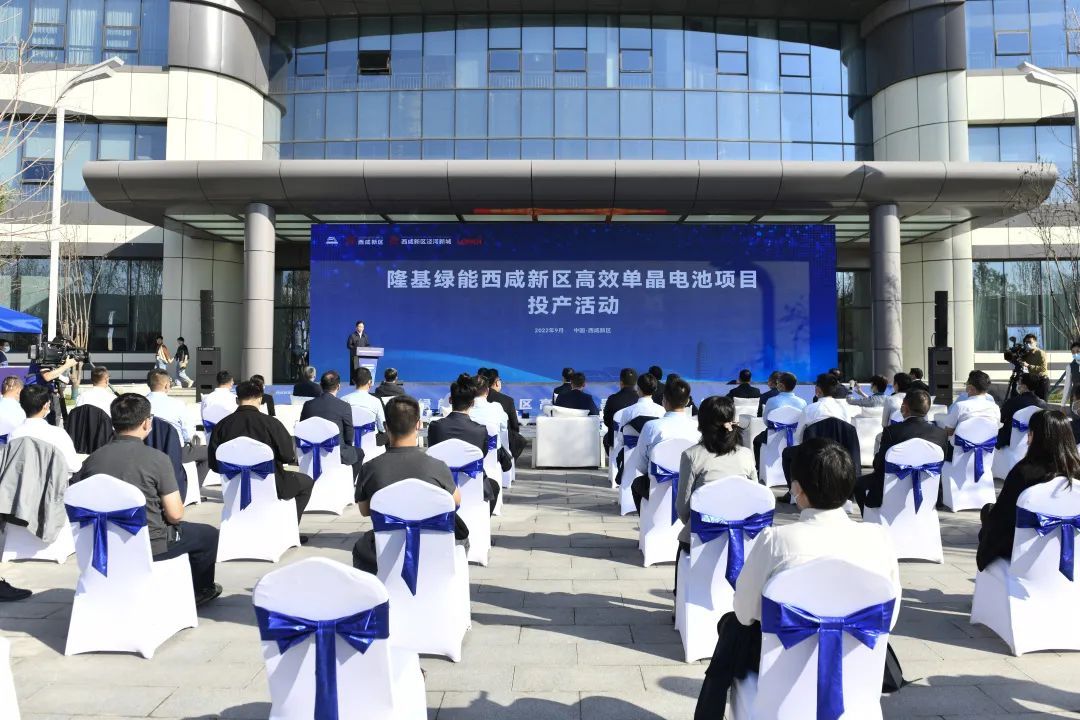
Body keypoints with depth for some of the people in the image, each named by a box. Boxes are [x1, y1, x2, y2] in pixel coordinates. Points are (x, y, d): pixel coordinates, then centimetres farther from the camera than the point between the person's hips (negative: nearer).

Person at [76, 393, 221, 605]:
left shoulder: (92, 460, -5)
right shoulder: (156, 458, -19)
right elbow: (175, 515, -16)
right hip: (148, 545, -6)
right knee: (209, 535, 18)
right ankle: (200, 590, 40)